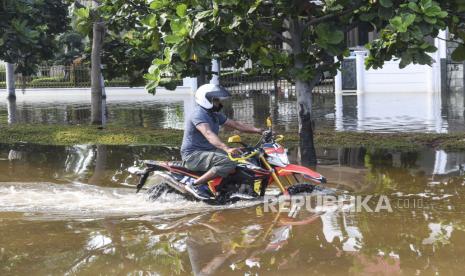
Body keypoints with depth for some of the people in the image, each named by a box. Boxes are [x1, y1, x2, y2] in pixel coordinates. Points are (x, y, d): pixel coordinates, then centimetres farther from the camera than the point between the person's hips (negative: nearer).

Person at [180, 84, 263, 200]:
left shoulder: (215, 115, 13)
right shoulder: (198, 114, -18)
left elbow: (235, 124, 15)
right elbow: (208, 134, -35)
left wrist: (257, 130, 4)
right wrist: (226, 148, -49)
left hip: (208, 150, 10)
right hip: (193, 155, -10)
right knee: (228, 163, -30)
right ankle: (195, 185, -23)